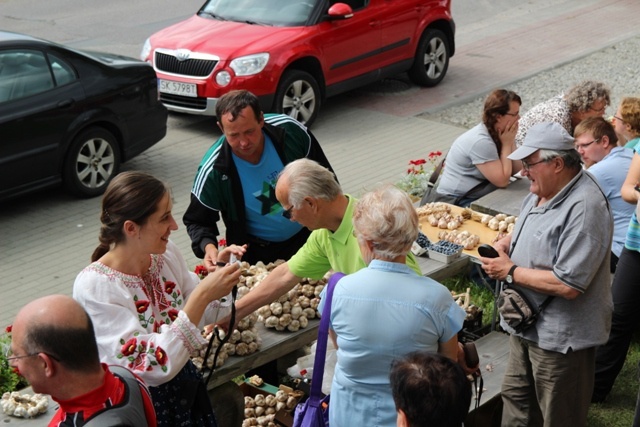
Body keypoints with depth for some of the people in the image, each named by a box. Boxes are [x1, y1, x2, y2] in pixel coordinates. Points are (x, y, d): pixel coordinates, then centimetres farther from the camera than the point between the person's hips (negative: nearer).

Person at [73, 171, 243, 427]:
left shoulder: (165, 253, -6)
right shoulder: (94, 286, -24)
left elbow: (203, 313, 9)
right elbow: (153, 367, -28)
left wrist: (217, 271, -10)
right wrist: (202, 295, -32)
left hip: (186, 386, 6)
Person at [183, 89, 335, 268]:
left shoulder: (290, 130, -18)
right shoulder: (213, 171, -24)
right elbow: (197, 221, -8)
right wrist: (208, 246, -28)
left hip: (307, 234, 1)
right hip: (257, 253, -1)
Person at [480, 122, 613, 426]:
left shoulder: (584, 208, -27)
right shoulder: (542, 191, 2)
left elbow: (568, 285, -32)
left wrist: (510, 271, -20)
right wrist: (506, 243, -1)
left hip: (560, 338, -9)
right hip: (528, 325, 9)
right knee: (516, 399, 24)